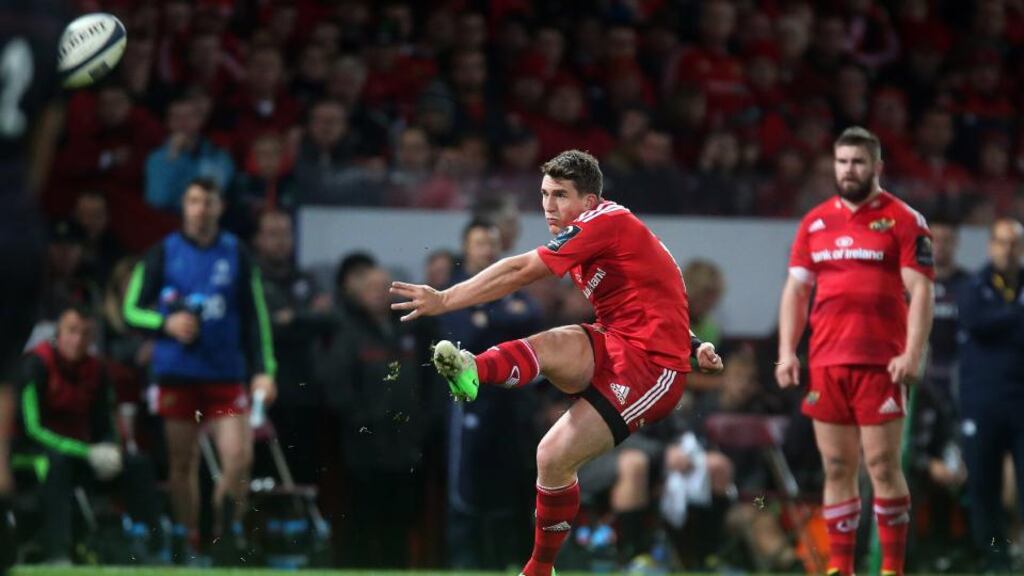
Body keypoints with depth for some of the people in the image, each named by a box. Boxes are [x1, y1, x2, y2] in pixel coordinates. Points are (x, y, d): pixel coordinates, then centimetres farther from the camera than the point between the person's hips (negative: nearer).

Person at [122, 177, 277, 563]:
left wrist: (263, 370, 0)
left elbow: (255, 315, 9)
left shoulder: (236, 255, 7)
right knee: (182, 462, 2)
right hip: (176, 374, -1)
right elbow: (131, 310, 5)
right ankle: (186, 541, 11)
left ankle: (229, 532, 4)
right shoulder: (163, 254, 4)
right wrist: (166, 323, -14)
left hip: (226, 375, 1)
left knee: (240, 457, -11)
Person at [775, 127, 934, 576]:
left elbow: (920, 291, -5)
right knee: (836, 467, 5)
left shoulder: (903, 220, 0)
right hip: (825, 364, 4)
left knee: (882, 464, -6)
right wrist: (786, 351, 4)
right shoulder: (815, 222, 13)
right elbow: (796, 289, 15)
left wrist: (912, 354, -16)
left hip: (880, 363, -4)